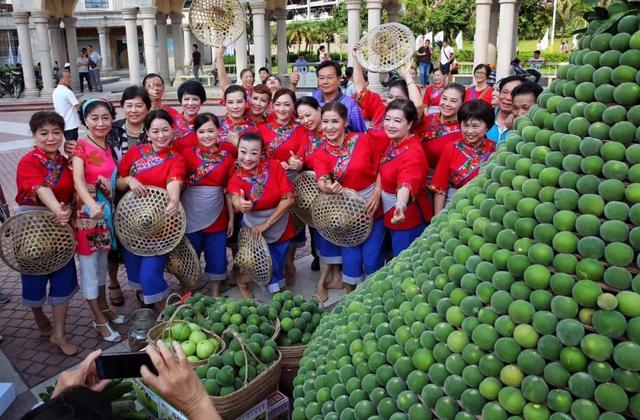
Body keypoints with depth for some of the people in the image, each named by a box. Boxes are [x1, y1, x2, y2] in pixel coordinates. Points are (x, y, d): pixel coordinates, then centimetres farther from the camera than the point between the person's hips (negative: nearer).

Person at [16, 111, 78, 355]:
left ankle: (58, 335, 14)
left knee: (63, 278, 3)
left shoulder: (65, 163, 4)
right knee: (34, 277, 10)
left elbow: (72, 195, 8)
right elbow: (41, 188, -33)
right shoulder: (28, 162, -14)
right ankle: (41, 321, 36)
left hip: (60, 226, 4)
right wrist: (57, 210, -51)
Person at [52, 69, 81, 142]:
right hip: (71, 124, -8)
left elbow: (55, 107, 17)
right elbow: (77, 107, -18)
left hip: (62, 124, 8)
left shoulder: (55, 91, 10)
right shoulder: (67, 91, -16)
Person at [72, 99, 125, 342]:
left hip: (107, 212, 7)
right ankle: (99, 320, 12)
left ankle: (104, 308, 33)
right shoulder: (81, 147, -12)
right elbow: (77, 180, -26)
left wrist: (109, 184, -10)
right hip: (86, 213, -7)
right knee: (89, 266, 3)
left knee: (102, 262, 18)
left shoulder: (109, 148, 7)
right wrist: (92, 205, -43)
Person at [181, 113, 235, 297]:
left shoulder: (227, 158, 1)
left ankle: (215, 293, 29)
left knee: (217, 258, 11)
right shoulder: (187, 154, -5)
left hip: (217, 217, 2)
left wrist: (231, 217, 6)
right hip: (191, 217, -2)